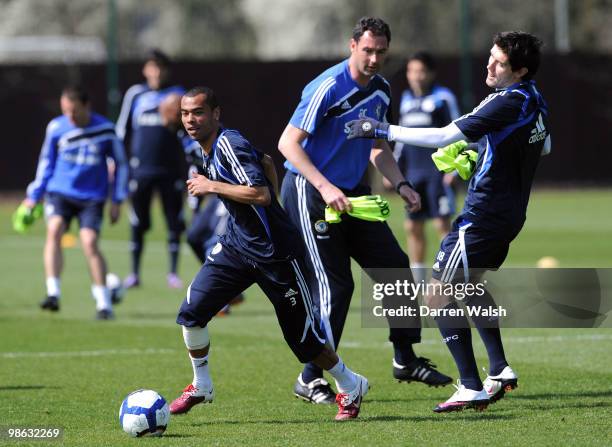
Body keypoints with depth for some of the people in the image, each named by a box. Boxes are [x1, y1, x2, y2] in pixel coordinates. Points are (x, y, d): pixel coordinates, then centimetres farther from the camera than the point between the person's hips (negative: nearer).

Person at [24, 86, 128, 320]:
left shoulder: (105, 129, -5)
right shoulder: (56, 127, 0)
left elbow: (120, 164, 7)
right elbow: (46, 162, 14)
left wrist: (117, 201, 4)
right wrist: (34, 195, 14)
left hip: (92, 197, -2)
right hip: (59, 192, 2)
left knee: (90, 242, -16)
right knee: (54, 230, -24)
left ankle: (104, 303, -3)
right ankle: (53, 294, -26)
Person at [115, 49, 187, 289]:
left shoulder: (177, 94, 4)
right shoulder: (135, 94, 6)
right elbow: (123, 129, 13)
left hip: (170, 168, -1)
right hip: (141, 168, 1)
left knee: (174, 222, 0)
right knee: (137, 224, 4)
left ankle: (173, 272, 11)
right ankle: (135, 273, 14)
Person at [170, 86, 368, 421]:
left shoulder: (229, 144, -21)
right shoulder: (210, 147, 6)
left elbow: (261, 194, -32)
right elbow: (265, 161, 21)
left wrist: (211, 186, -24)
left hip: (274, 252, -8)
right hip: (237, 243, 8)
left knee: (302, 338, 2)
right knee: (192, 311, -7)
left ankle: (350, 387, 26)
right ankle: (201, 387, 12)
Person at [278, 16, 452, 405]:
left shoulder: (381, 90, 7)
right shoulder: (329, 88, -18)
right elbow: (288, 143, -21)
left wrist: (400, 185, 5)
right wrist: (325, 187, -28)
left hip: (352, 193, 8)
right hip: (310, 194, -8)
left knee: (396, 267, 6)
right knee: (335, 286, -11)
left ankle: (405, 359, 20)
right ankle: (310, 380, 0)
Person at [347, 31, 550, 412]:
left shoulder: (507, 103, -22)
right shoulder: (536, 102, 7)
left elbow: (441, 137, -24)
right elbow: (545, 147, 28)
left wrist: (383, 131, -19)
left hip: (483, 218, -10)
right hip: (510, 214, 10)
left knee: (439, 295, -6)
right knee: (470, 285, 28)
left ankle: (472, 388, -9)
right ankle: (500, 370, 26)